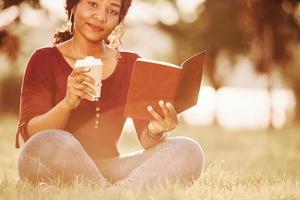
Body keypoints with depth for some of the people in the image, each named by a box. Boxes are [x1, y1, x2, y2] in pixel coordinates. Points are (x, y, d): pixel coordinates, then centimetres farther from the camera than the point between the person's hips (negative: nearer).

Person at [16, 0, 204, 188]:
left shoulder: (131, 64, 11)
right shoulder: (45, 60, 2)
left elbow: (146, 139, 4)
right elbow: (30, 134, -7)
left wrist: (155, 132, -21)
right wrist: (67, 104, -26)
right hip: (58, 172, -3)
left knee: (188, 151, -19)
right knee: (54, 143, -38)